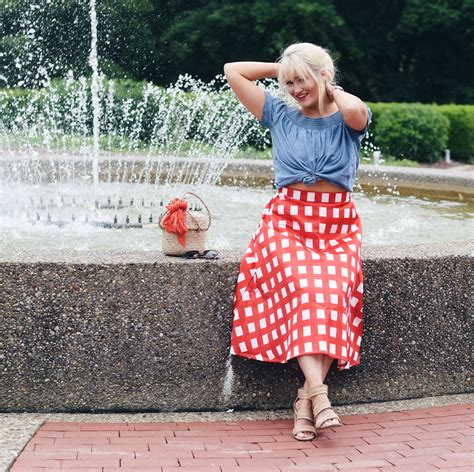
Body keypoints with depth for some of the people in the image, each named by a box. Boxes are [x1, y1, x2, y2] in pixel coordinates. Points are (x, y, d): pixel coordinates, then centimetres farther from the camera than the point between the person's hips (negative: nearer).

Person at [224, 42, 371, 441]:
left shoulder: (348, 119, 10)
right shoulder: (280, 116, 16)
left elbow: (356, 112, -18)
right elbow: (233, 71, 15)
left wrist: (332, 88, 3)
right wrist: (283, 68, 18)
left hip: (337, 225, -1)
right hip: (288, 221, 1)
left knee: (334, 288, -29)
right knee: (303, 284, -30)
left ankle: (305, 398, -29)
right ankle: (318, 389, -36)